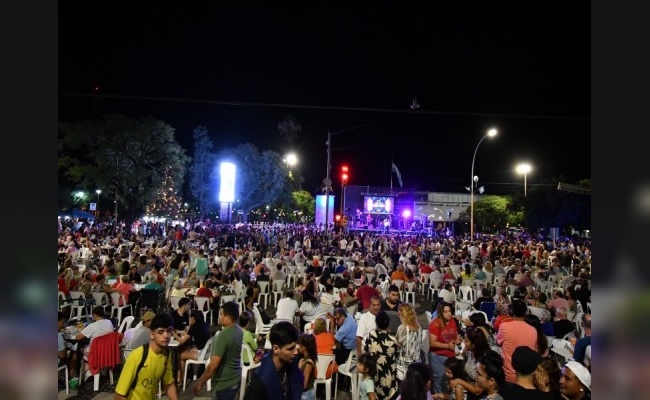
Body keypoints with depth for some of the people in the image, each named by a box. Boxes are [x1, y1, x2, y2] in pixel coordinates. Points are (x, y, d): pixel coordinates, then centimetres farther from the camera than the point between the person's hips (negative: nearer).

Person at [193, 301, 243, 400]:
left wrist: (200, 382, -15)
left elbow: (213, 365, -25)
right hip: (235, 379, 8)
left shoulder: (223, 335, -26)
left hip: (224, 383, -8)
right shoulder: (239, 330, 0)